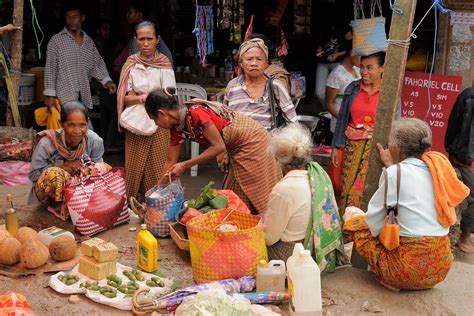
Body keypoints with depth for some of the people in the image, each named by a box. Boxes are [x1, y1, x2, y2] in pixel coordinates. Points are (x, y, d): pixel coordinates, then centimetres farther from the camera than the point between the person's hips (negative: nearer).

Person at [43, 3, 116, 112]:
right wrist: (50, 95, -8)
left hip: (84, 98, 4)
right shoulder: (56, 40, 2)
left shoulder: (89, 41, 15)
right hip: (64, 98, -4)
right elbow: (50, 69, -1)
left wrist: (106, 80, -5)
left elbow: (97, 64, 13)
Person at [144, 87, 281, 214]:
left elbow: (219, 146, -24)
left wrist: (185, 165, -23)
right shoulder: (177, 129, -1)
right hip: (237, 149, 9)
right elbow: (171, 162, 7)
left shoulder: (195, 113, -28)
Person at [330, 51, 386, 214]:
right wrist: (336, 147, 6)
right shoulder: (353, 89, 4)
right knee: (348, 187, 7)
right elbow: (342, 118, 9)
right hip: (352, 146, 3)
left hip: (376, 147, -3)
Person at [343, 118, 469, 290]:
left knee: (352, 214, 7)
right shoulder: (437, 168, 5)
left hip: (409, 267, -7)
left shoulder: (394, 173, -12)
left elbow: (373, 224, -7)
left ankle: (389, 277, 3)